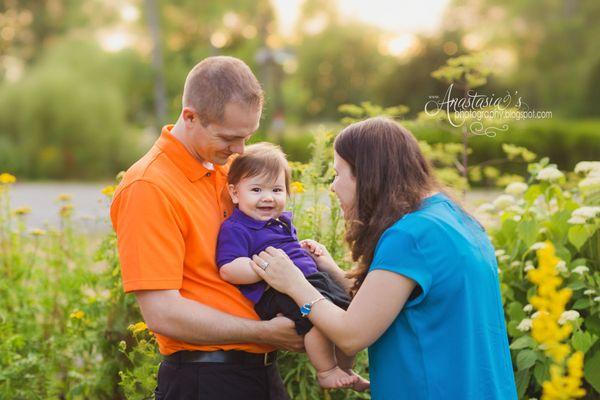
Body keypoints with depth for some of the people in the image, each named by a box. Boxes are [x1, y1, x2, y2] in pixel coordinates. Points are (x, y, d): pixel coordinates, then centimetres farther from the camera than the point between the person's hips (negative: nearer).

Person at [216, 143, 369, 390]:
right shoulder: (235, 229, -8)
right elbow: (228, 270, -21)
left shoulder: (282, 221, 22)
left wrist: (306, 251, 18)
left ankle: (345, 369, 29)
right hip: (274, 293, -10)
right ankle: (326, 372, -13)